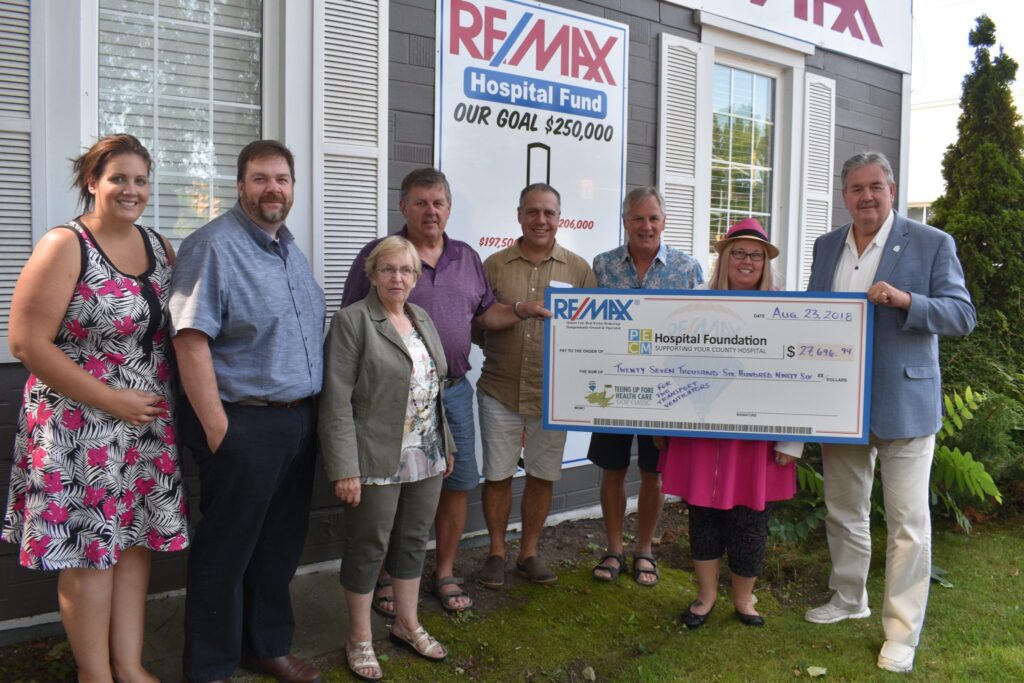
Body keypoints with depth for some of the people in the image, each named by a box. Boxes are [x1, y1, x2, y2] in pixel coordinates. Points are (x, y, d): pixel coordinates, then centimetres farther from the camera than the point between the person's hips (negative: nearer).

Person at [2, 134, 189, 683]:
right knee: (89, 551, 4)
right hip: (80, 427, -5)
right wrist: (112, 400, -16)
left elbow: (176, 326, 17)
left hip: (148, 424, 6)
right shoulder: (65, 247, -10)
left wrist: (166, 398, 3)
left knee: (135, 541, 12)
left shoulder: (160, 247, 8)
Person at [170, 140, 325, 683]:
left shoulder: (291, 250, 14)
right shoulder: (213, 245, -11)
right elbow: (191, 341, -18)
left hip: (299, 421, 8)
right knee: (226, 553, 5)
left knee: (280, 546, 18)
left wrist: (312, 411, 15)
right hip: (244, 424, -8)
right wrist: (218, 430, -19)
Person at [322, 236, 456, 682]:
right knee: (368, 548, 6)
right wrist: (345, 468, -19)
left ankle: (407, 625, 32)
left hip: (426, 459, 6)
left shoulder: (422, 319, 11)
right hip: (377, 461, -6)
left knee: (414, 542, 16)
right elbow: (337, 400, -14)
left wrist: (446, 445, 15)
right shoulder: (352, 320, -10)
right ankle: (359, 639, 22)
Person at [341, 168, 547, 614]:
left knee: (458, 484, 10)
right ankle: (385, 578, 23)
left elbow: (485, 314, 17)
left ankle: (444, 574, 28)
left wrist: (522, 311, -1)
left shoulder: (466, 258, 12)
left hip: (453, 391, 5)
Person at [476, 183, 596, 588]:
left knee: (542, 475, 10)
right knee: (497, 475, 7)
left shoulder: (578, 269, 5)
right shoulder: (495, 265, 3)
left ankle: (528, 552, 29)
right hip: (500, 391, 0)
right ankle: (496, 552, 26)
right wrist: (513, 313, -9)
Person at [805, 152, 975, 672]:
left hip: (903, 402, -5)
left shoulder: (932, 244, -5)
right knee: (843, 509, 17)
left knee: (908, 522, 2)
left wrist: (905, 300, -25)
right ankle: (849, 598, 36)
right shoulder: (826, 246, 9)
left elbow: (963, 315, -9)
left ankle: (902, 632, 14)